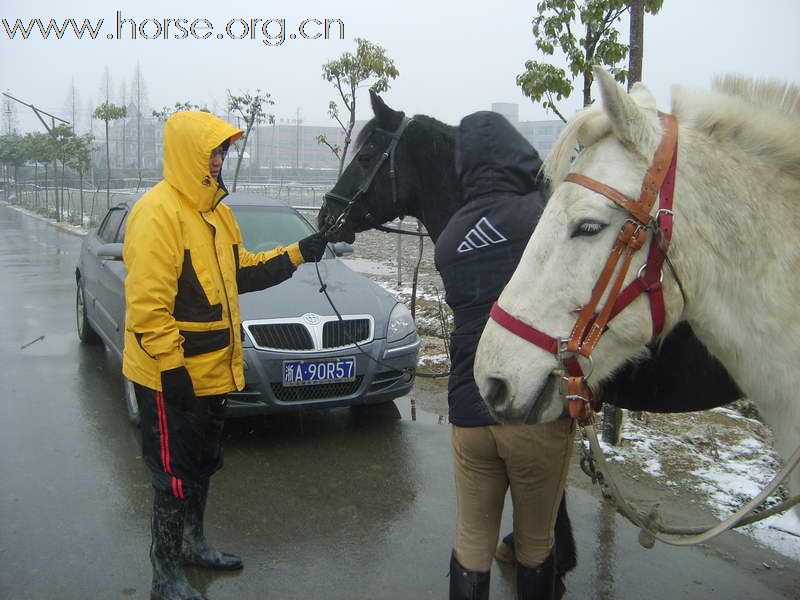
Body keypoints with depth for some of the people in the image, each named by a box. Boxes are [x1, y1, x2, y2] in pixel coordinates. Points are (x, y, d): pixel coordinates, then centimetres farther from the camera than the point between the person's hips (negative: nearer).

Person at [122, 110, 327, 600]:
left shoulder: (215, 210, 11)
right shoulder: (159, 212, -19)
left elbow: (240, 271, 16)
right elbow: (146, 302, -23)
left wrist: (296, 255, 5)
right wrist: (171, 366, -24)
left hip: (212, 370, 9)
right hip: (174, 378, -9)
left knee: (203, 465, 22)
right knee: (175, 476, 3)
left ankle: (192, 543, 41)